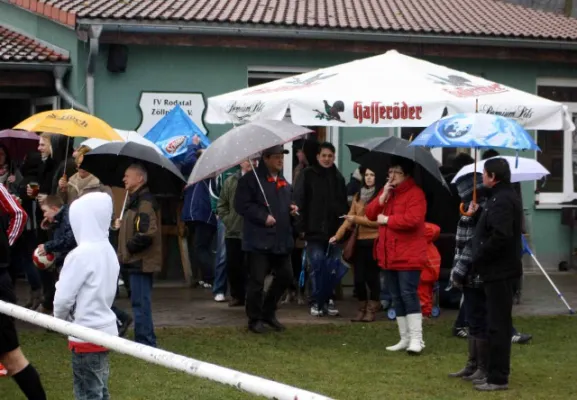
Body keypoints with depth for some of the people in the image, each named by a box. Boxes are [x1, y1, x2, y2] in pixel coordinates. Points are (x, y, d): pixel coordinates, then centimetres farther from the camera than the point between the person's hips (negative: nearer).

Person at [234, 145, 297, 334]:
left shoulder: (283, 182, 18)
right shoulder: (251, 179, -8)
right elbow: (242, 204, -14)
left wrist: (292, 209, 10)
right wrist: (263, 217, -19)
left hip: (281, 239, 8)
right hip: (259, 239, -8)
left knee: (285, 276, 10)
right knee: (257, 281, -4)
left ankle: (268, 312, 26)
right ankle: (255, 319, 8)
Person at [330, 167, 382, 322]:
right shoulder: (358, 196, 15)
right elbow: (349, 218, 11)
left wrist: (357, 219, -11)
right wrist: (337, 235, 1)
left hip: (374, 241, -5)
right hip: (359, 241, 5)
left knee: (371, 276, 1)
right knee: (358, 277, 5)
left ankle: (372, 309, 12)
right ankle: (362, 309, 18)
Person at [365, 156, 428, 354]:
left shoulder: (415, 193, -11)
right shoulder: (386, 191, 15)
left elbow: (413, 219, -25)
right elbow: (370, 214, 9)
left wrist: (387, 219, -14)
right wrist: (382, 197, -7)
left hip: (408, 256, -8)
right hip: (388, 255, 8)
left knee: (408, 294, -12)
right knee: (396, 297, 10)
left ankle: (416, 338, -9)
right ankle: (405, 338, 17)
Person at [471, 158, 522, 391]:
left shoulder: (502, 201, -19)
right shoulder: (504, 197, 15)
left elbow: (500, 237, -28)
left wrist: (478, 258, -19)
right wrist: (480, 213, 6)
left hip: (499, 273, -11)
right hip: (502, 270, 11)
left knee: (498, 325, -6)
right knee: (498, 324, 15)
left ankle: (498, 378, -2)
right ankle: (497, 373, 23)